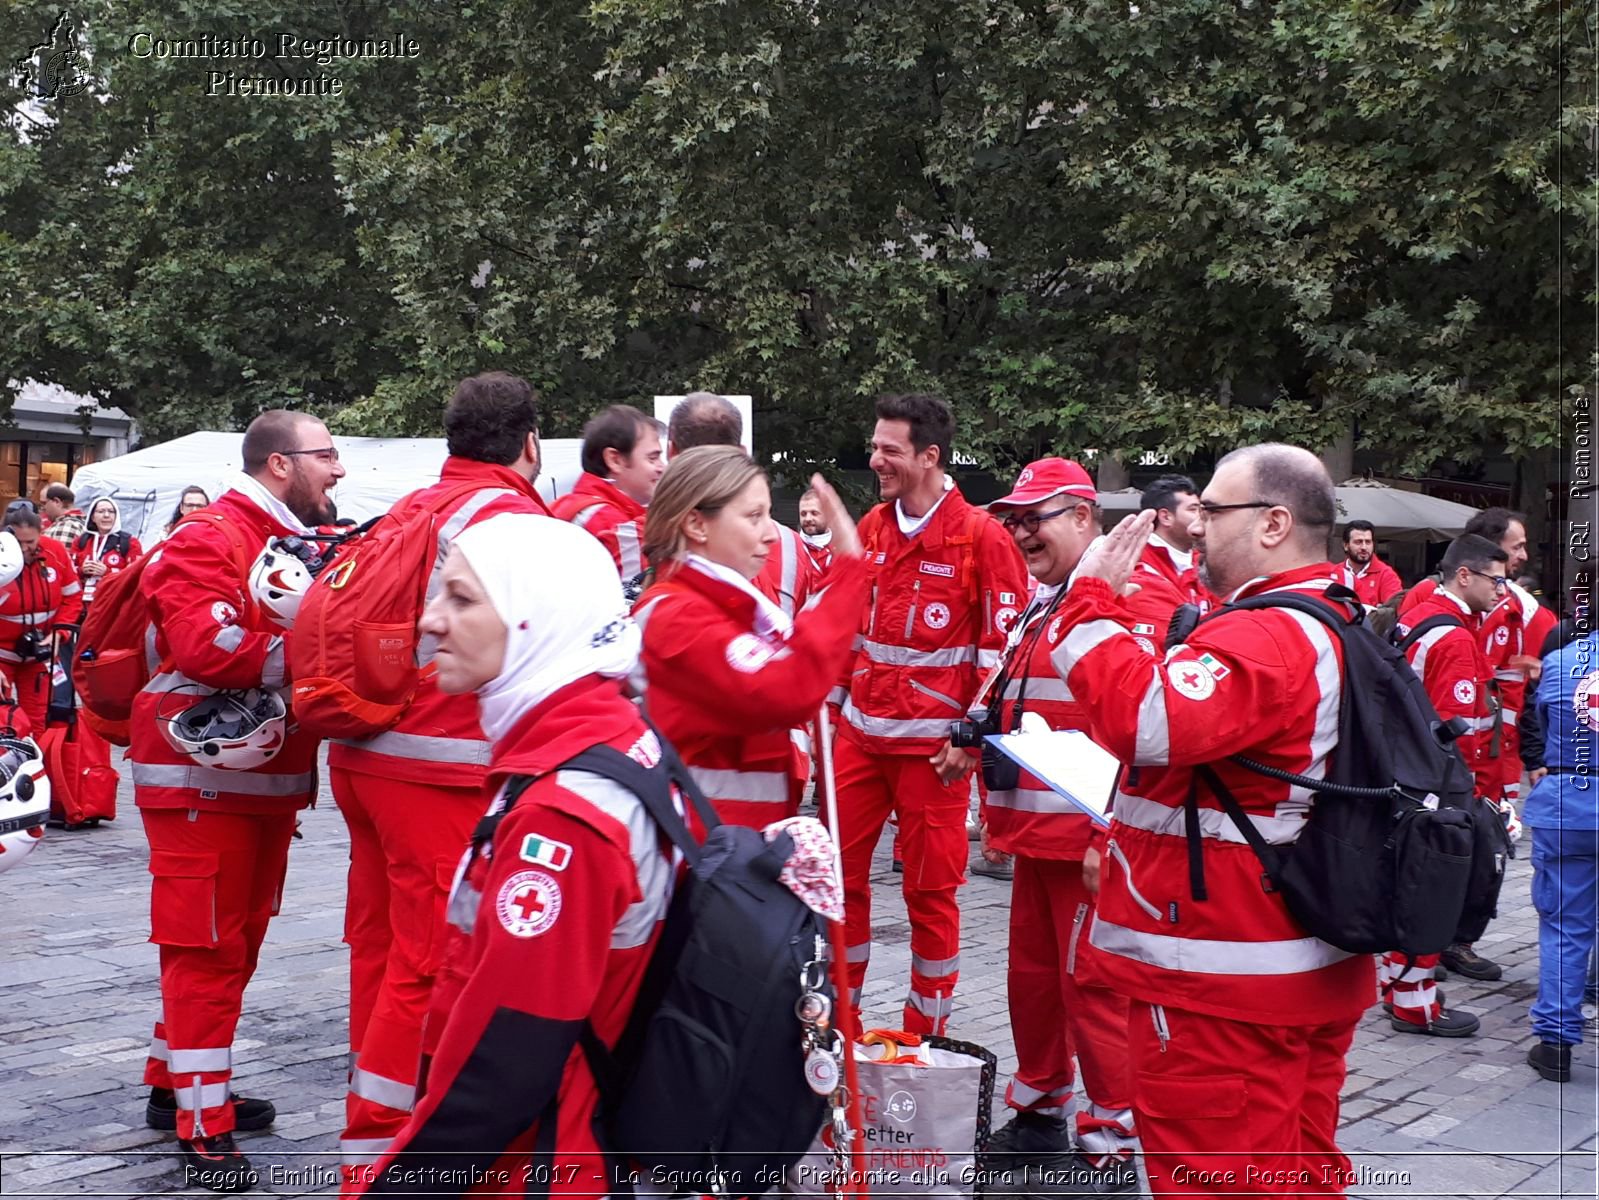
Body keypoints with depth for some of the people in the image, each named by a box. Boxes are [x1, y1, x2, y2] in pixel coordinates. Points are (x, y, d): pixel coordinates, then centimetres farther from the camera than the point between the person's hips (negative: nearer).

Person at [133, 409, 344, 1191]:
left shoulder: (302, 547, 17)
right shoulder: (207, 543, -14)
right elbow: (208, 648, -27)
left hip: (268, 775, 9)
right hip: (205, 778, -9)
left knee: (236, 941, 17)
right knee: (205, 948, -5)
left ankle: (176, 1084, 30)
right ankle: (203, 1131, 0)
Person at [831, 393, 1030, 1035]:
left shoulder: (981, 537, -8)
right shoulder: (871, 528, 10)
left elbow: (1002, 645, -8)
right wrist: (831, 705, 14)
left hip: (932, 743, -5)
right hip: (860, 734, 6)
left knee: (930, 889, 3)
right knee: (840, 873, 7)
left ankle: (926, 1031, 16)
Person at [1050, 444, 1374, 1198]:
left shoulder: (1264, 638, -21)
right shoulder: (1339, 629, 14)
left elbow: (1145, 719, -35)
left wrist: (1092, 601, -23)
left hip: (1222, 980, -10)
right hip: (1311, 965, 10)